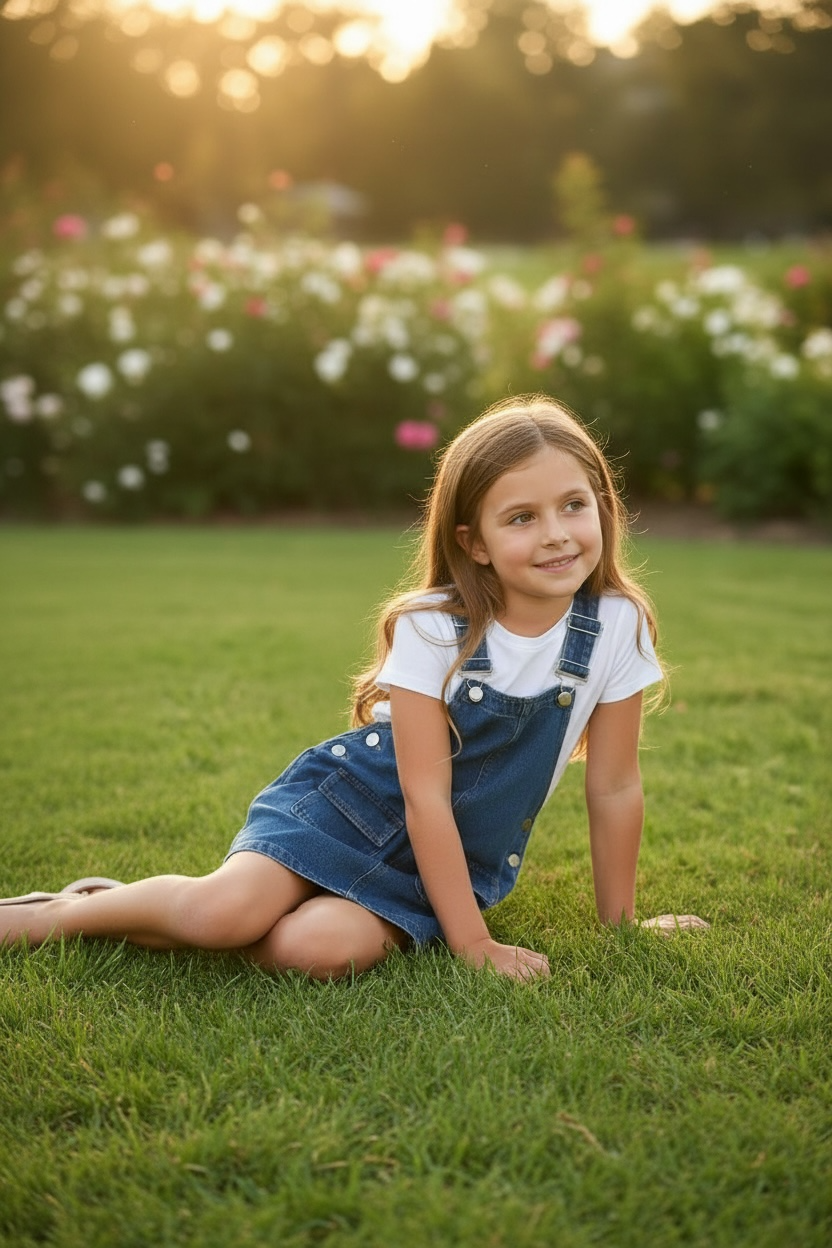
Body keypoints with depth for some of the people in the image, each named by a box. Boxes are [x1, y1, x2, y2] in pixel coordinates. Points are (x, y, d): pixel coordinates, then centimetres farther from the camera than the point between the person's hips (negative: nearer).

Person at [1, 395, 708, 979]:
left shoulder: (618, 627, -12)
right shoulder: (432, 628, -18)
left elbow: (615, 787, -2)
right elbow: (424, 795, -19)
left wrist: (621, 922, 4)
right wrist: (474, 944, -21)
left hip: (455, 858, 2)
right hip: (354, 804, -2)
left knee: (315, 952, -28)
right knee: (227, 910, -28)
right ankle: (62, 913, -1)